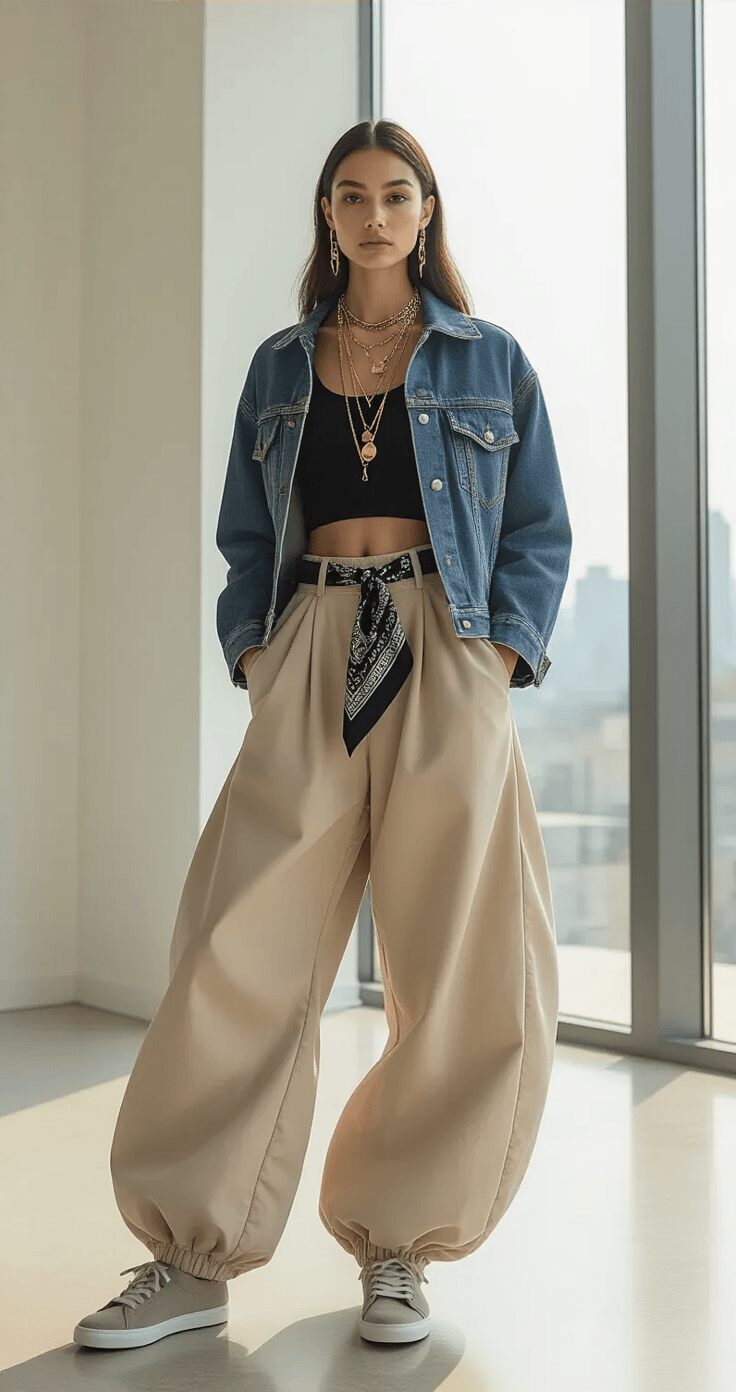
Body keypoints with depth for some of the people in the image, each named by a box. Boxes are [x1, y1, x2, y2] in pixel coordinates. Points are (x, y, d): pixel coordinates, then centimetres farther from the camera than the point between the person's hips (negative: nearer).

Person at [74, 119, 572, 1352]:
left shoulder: (489, 360, 11)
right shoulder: (281, 366, 17)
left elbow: (539, 531, 8)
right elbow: (247, 533, 16)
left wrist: (501, 652, -6)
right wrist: (250, 651, 0)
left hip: (445, 661, -1)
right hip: (309, 663, 1)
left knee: (462, 969, -2)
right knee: (245, 953, -5)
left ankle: (395, 1247, 15)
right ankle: (194, 1258, 7)